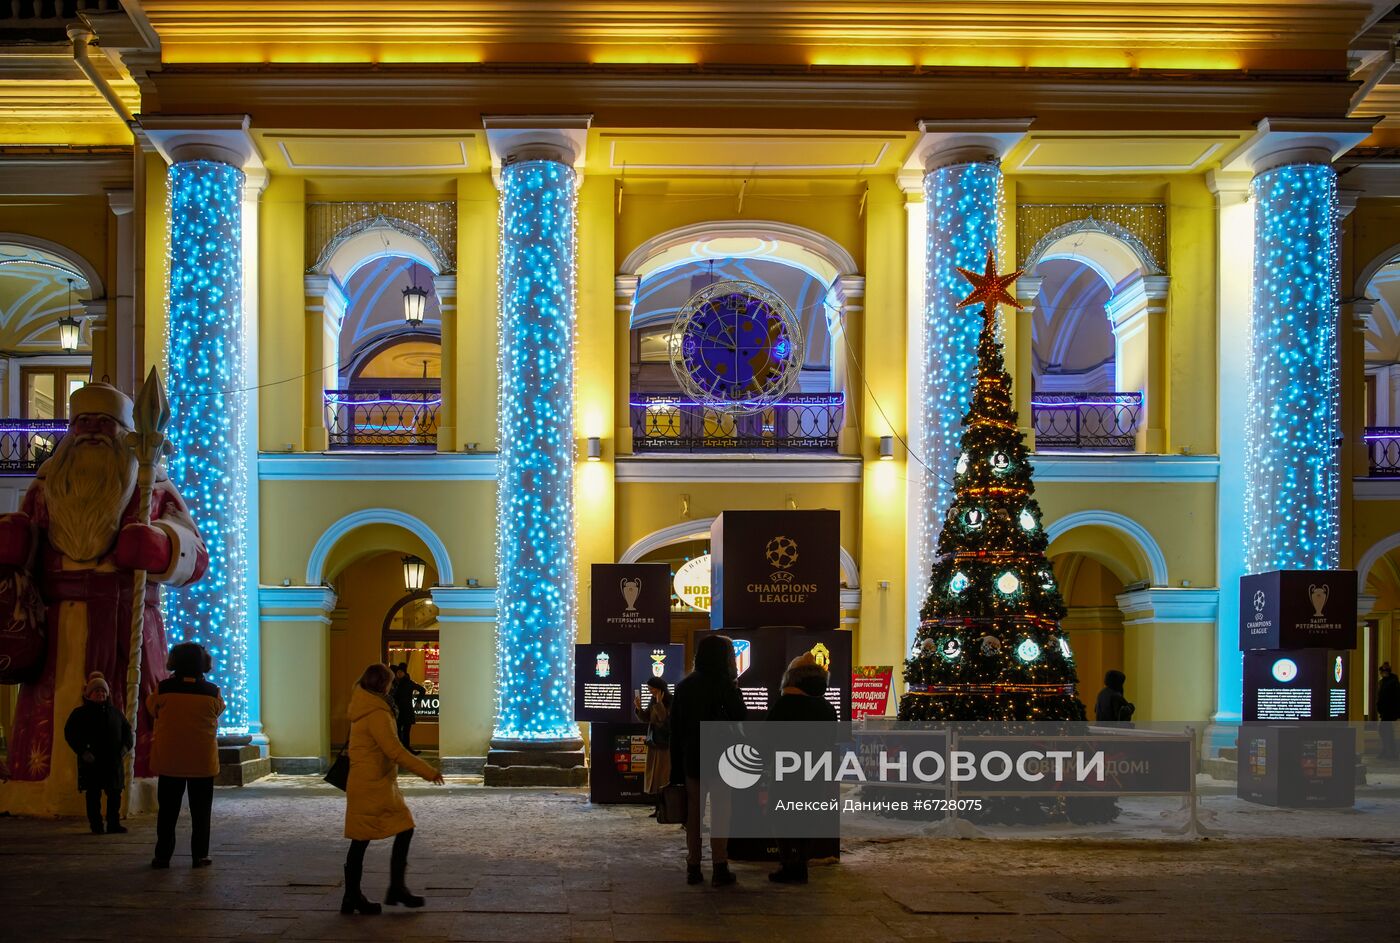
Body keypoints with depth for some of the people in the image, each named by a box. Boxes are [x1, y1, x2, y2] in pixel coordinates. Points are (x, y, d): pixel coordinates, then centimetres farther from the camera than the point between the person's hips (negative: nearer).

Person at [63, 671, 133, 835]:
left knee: (115, 793, 6)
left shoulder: (114, 712, 13)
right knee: (93, 795, -1)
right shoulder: (80, 713, 0)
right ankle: (96, 826, 4)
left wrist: (126, 746, 3)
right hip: (91, 761, -4)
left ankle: (114, 824, 13)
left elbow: (127, 729, 21)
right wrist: (83, 752, -14)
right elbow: (70, 733, -5)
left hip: (113, 761, 4)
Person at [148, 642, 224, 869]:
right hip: (203, 763, 0)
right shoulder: (212, 692, -9)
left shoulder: (164, 689, -10)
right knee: (200, 812, 8)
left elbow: (151, 708, 8)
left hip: (170, 762, 0)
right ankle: (199, 855, 8)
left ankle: (163, 855, 10)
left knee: (168, 811, 9)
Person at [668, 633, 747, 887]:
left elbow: (675, 727, 7)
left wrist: (677, 764, 10)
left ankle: (693, 867, 12)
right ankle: (720, 869, -2)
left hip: (691, 759, 5)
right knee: (720, 813, 0)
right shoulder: (725, 685, -12)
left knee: (694, 812, 10)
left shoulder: (684, 685, 6)